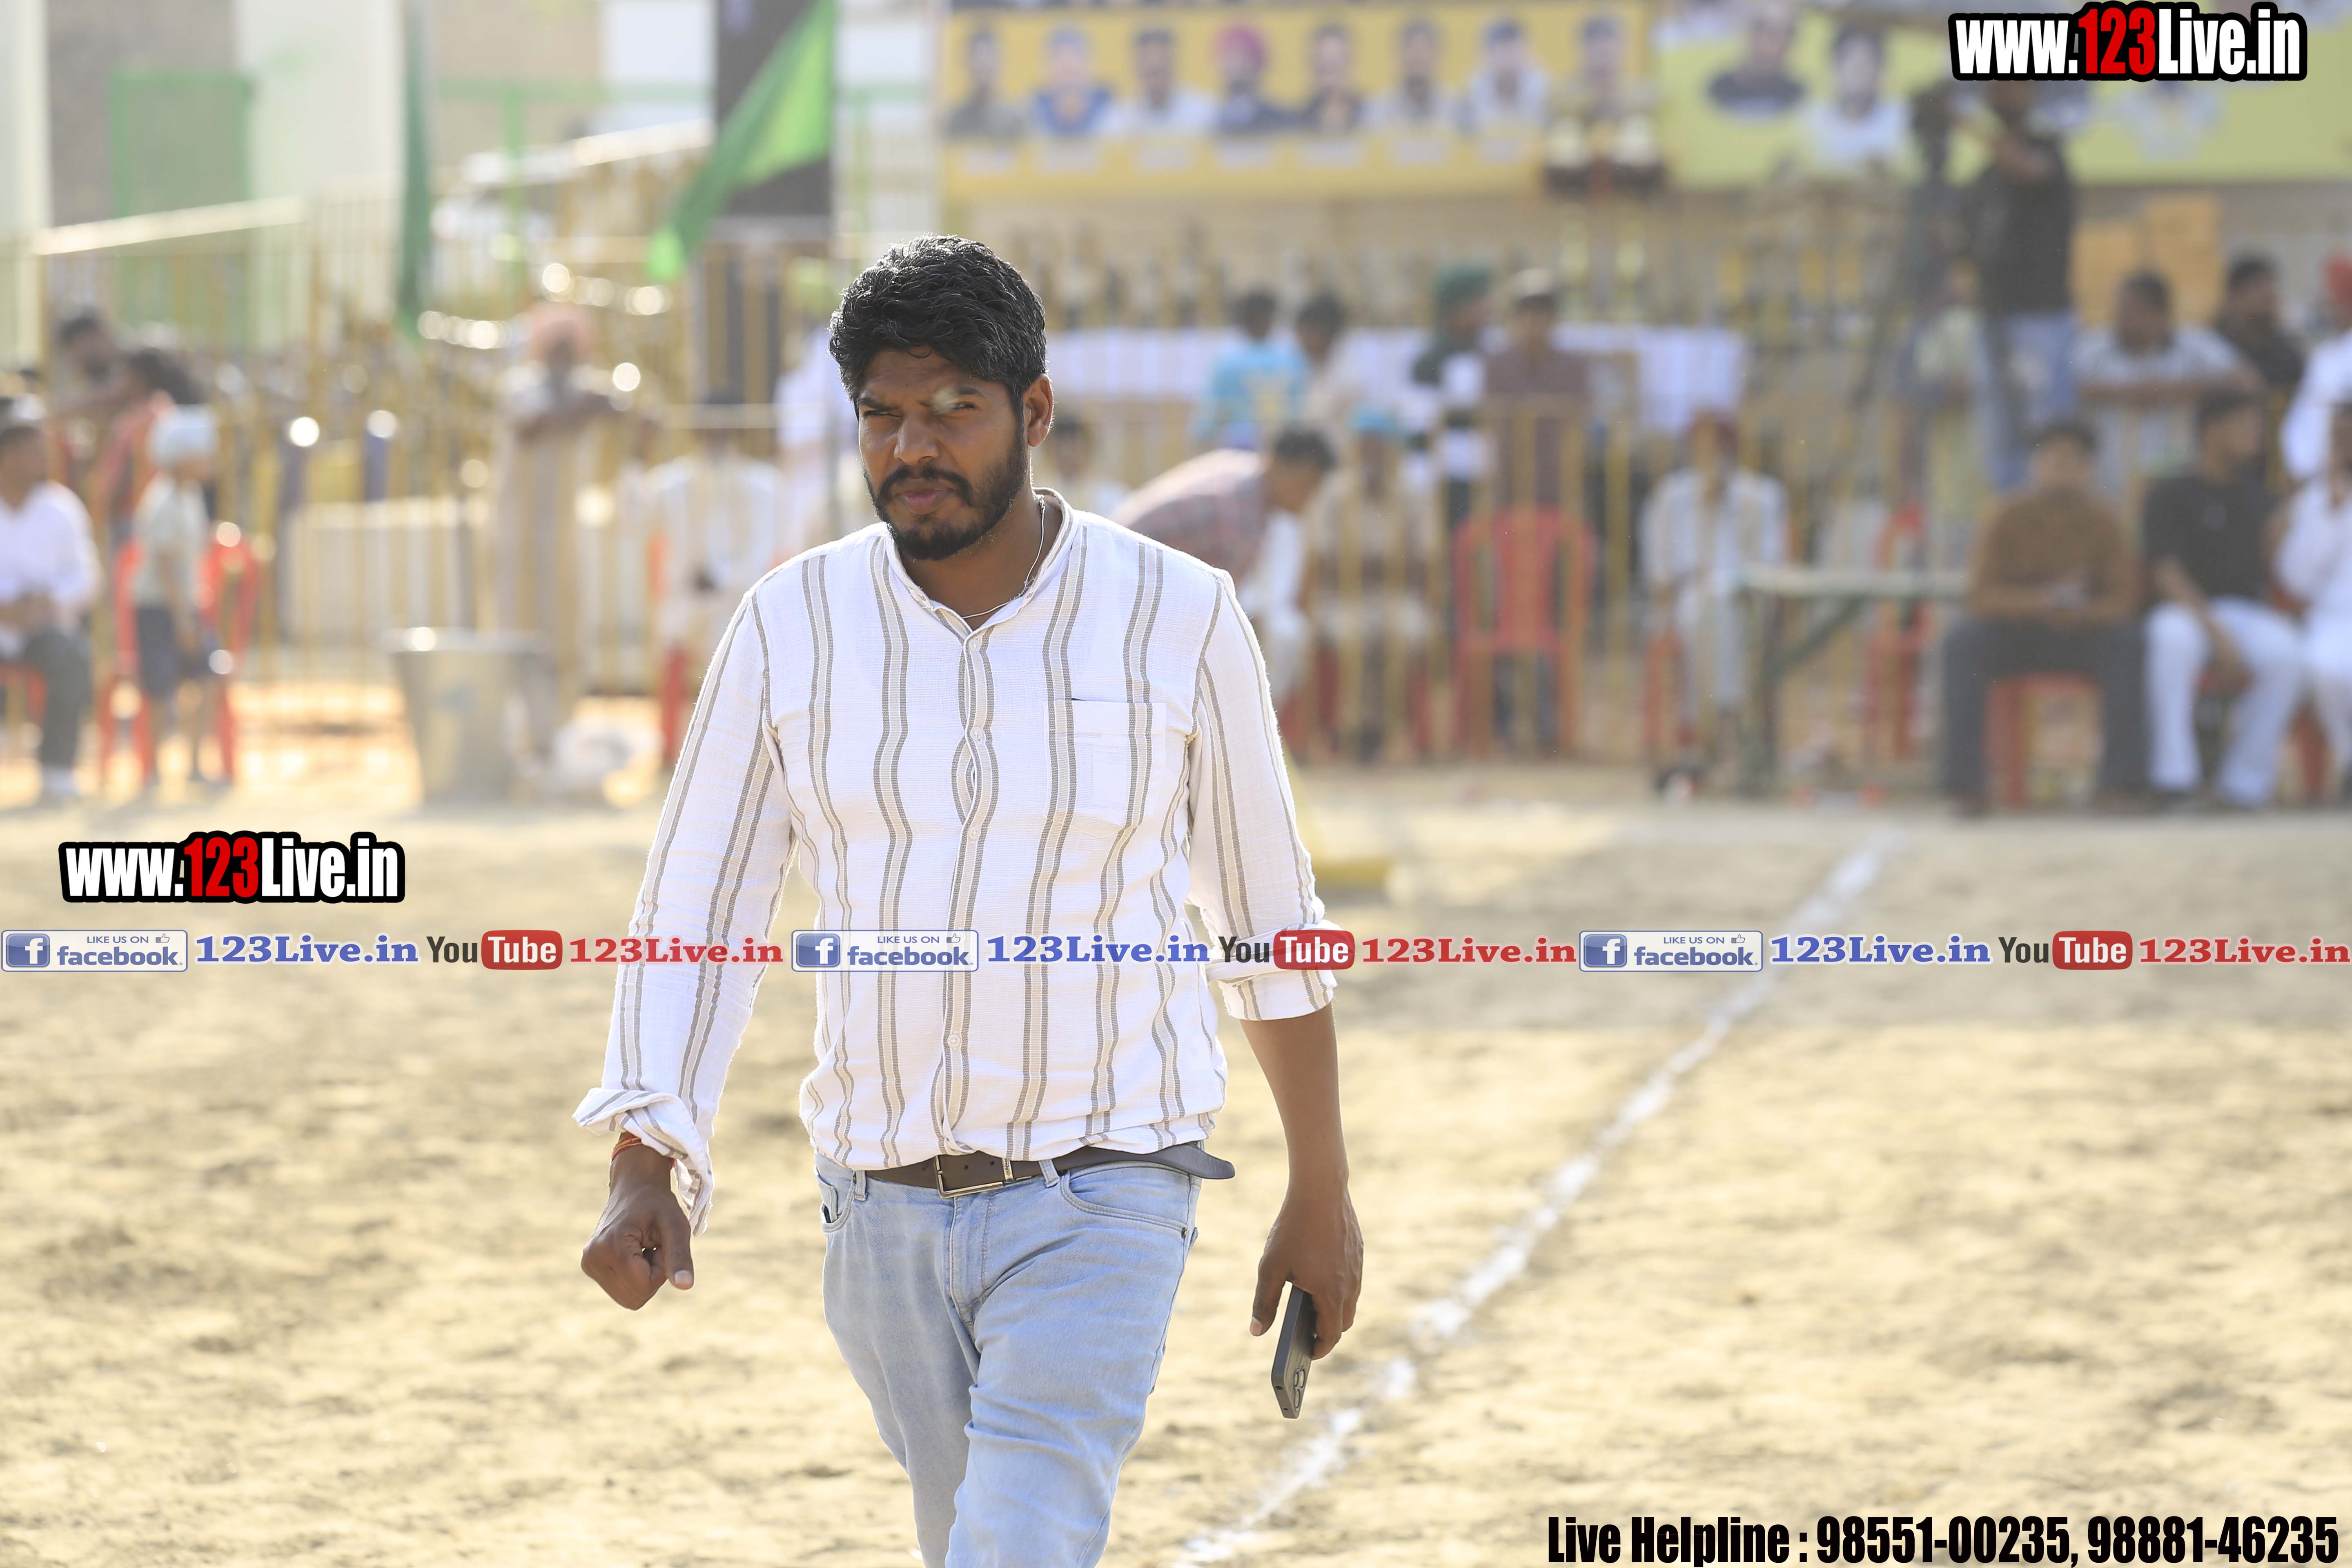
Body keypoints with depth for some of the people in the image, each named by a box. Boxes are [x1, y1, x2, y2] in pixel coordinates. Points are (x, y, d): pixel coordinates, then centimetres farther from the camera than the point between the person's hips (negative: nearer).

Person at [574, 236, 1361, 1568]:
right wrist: (645, 1171, -12)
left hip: (1099, 1208, -4)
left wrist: (1323, 1193, 9)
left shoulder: (1179, 620, -6)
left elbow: (1271, 919, 4)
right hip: (886, 1209, 4)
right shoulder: (793, 627, -2)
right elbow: (697, 911, 1)